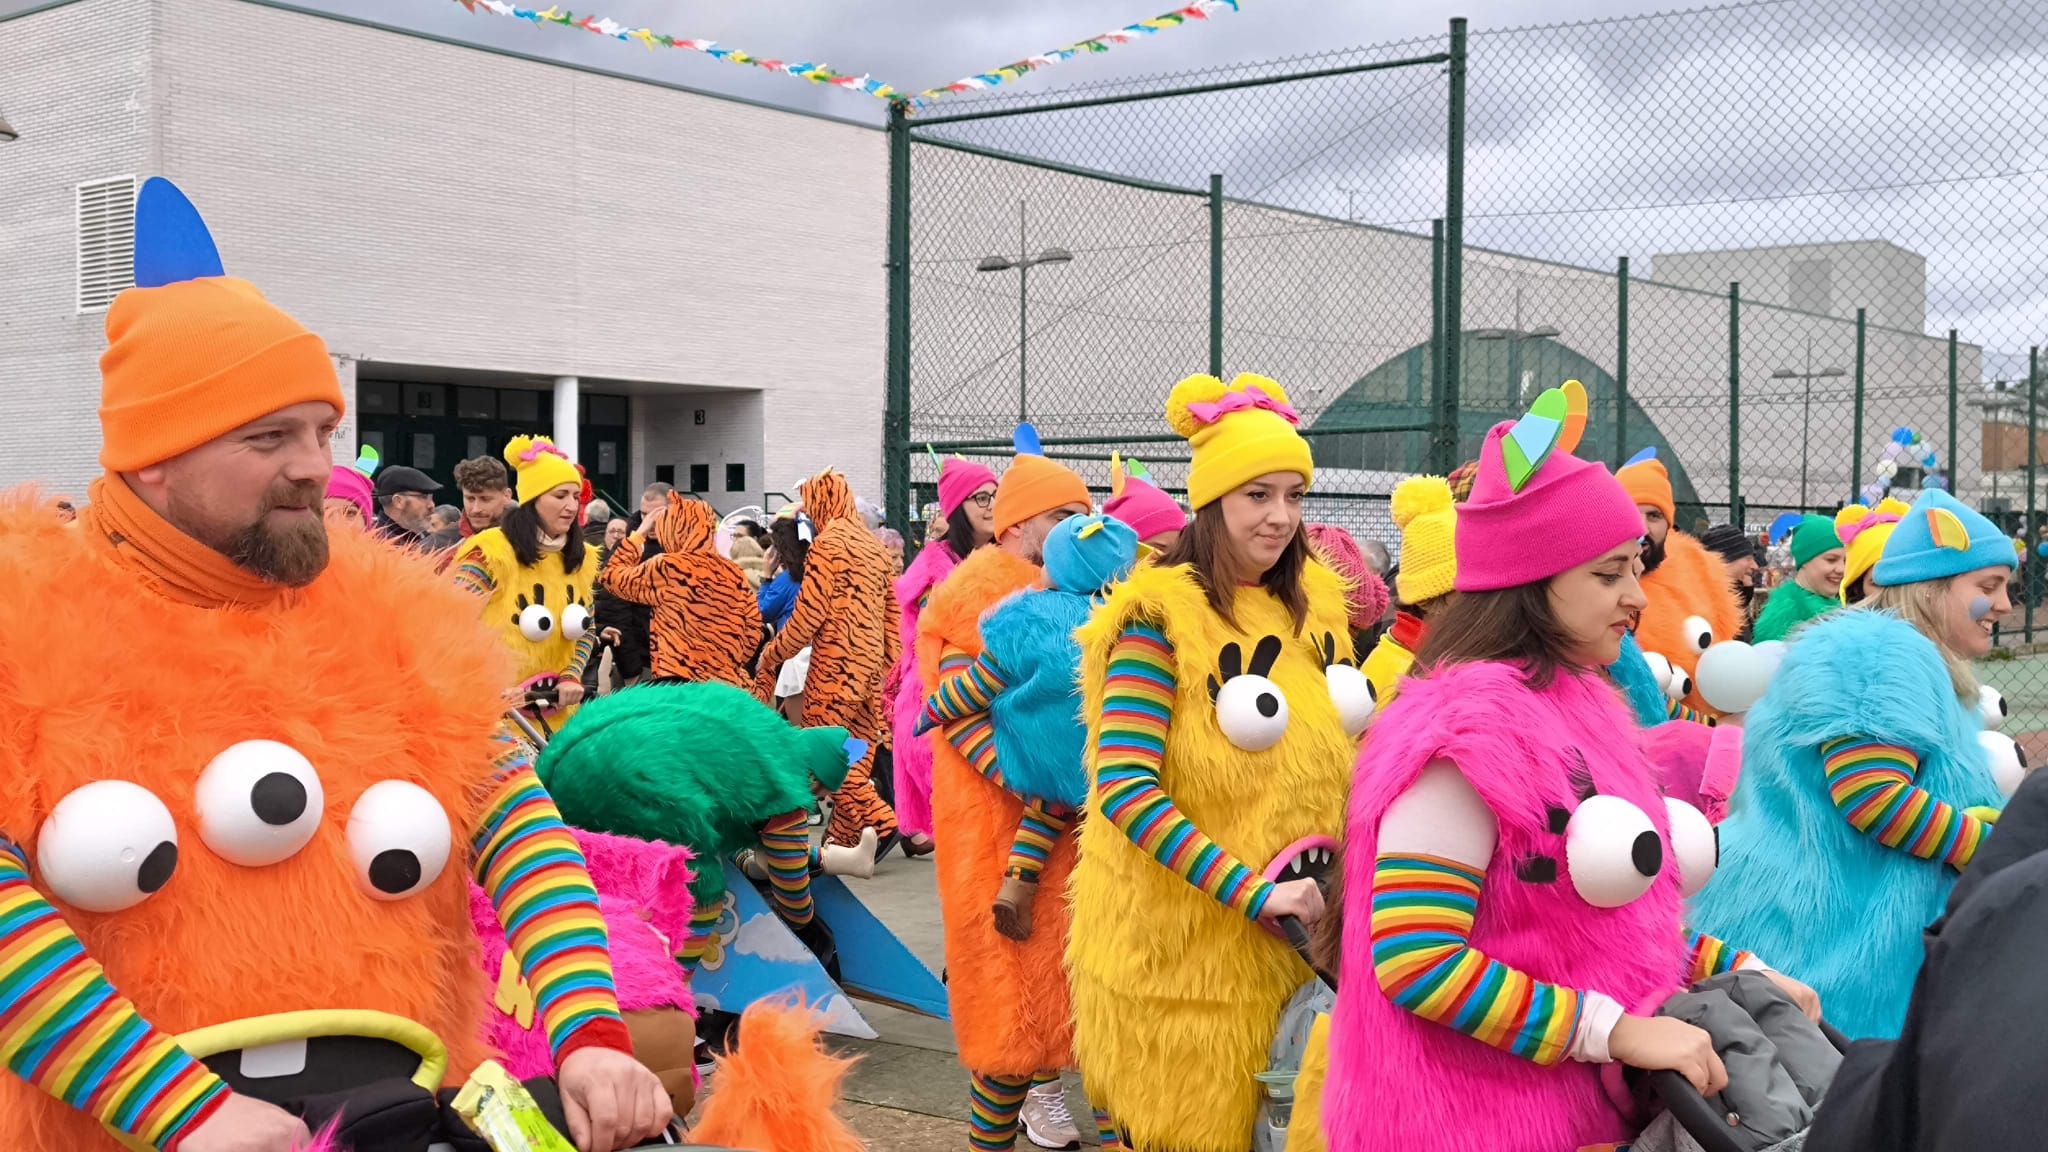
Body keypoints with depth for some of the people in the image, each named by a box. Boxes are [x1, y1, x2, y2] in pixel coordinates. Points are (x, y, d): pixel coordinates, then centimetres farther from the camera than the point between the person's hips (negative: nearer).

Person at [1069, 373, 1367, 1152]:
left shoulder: (1315, 602, 5)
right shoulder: (1161, 613, -15)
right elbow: (1123, 789, -22)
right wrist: (1249, 890, -26)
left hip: (1288, 936, 6)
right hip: (1178, 936, -6)